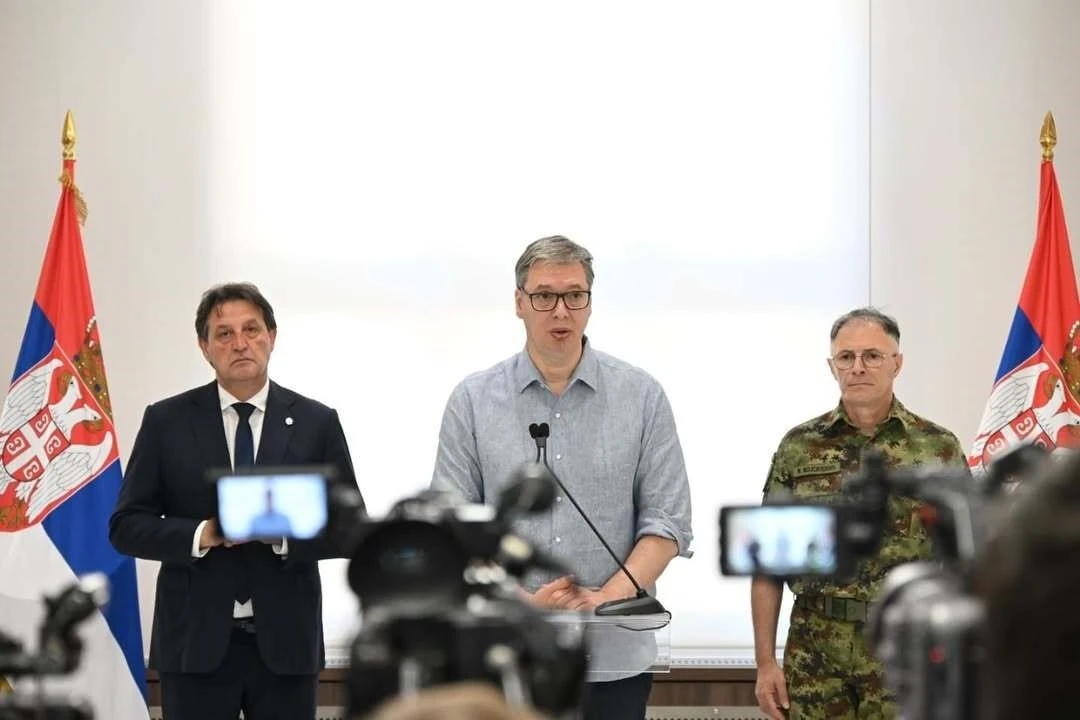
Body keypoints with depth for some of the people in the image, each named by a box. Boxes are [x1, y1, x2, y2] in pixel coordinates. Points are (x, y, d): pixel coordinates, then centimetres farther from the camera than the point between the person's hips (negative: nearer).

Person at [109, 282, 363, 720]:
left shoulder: (317, 422, 5)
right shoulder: (166, 421, 3)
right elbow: (126, 525, 2)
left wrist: (285, 533, -15)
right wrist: (201, 534, -16)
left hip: (285, 640, 1)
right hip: (196, 642, -1)